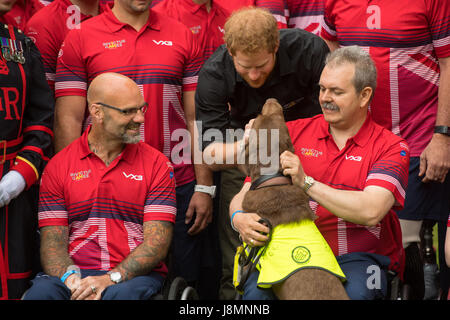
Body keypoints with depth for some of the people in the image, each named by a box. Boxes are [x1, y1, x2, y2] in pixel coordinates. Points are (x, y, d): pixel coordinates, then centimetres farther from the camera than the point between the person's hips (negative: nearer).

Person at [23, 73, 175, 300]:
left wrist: (111, 278, -18)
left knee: (120, 294, -36)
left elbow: (157, 242, -3)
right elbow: (52, 242, 3)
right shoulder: (58, 166, 8)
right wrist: (71, 280, -18)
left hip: (134, 274, -1)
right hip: (75, 271, 1)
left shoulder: (156, 164, 6)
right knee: (41, 292, -31)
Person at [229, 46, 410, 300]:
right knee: (256, 290, -30)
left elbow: (370, 212, -17)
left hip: (358, 257, -1)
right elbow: (245, 195, 5)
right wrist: (239, 218, -19)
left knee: (354, 293, -36)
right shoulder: (292, 133, 10)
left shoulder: (391, 147, 0)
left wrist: (306, 183, -18)